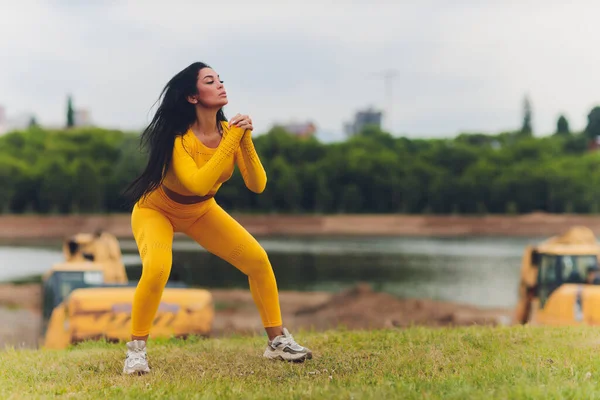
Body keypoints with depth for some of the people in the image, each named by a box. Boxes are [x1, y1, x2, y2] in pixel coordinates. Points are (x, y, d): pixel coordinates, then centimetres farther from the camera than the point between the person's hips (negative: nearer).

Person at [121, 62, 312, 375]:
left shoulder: (231, 130, -17)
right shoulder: (178, 138, -31)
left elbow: (257, 185, -21)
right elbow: (198, 184, -45)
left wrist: (245, 141, -34)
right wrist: (230, 142, -41)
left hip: (201, 211, 5)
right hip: (155, 210, -5)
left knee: (258, 259, -7)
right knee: (156, 270, -33)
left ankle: (277, 341, 7)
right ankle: (136, 349, -13)